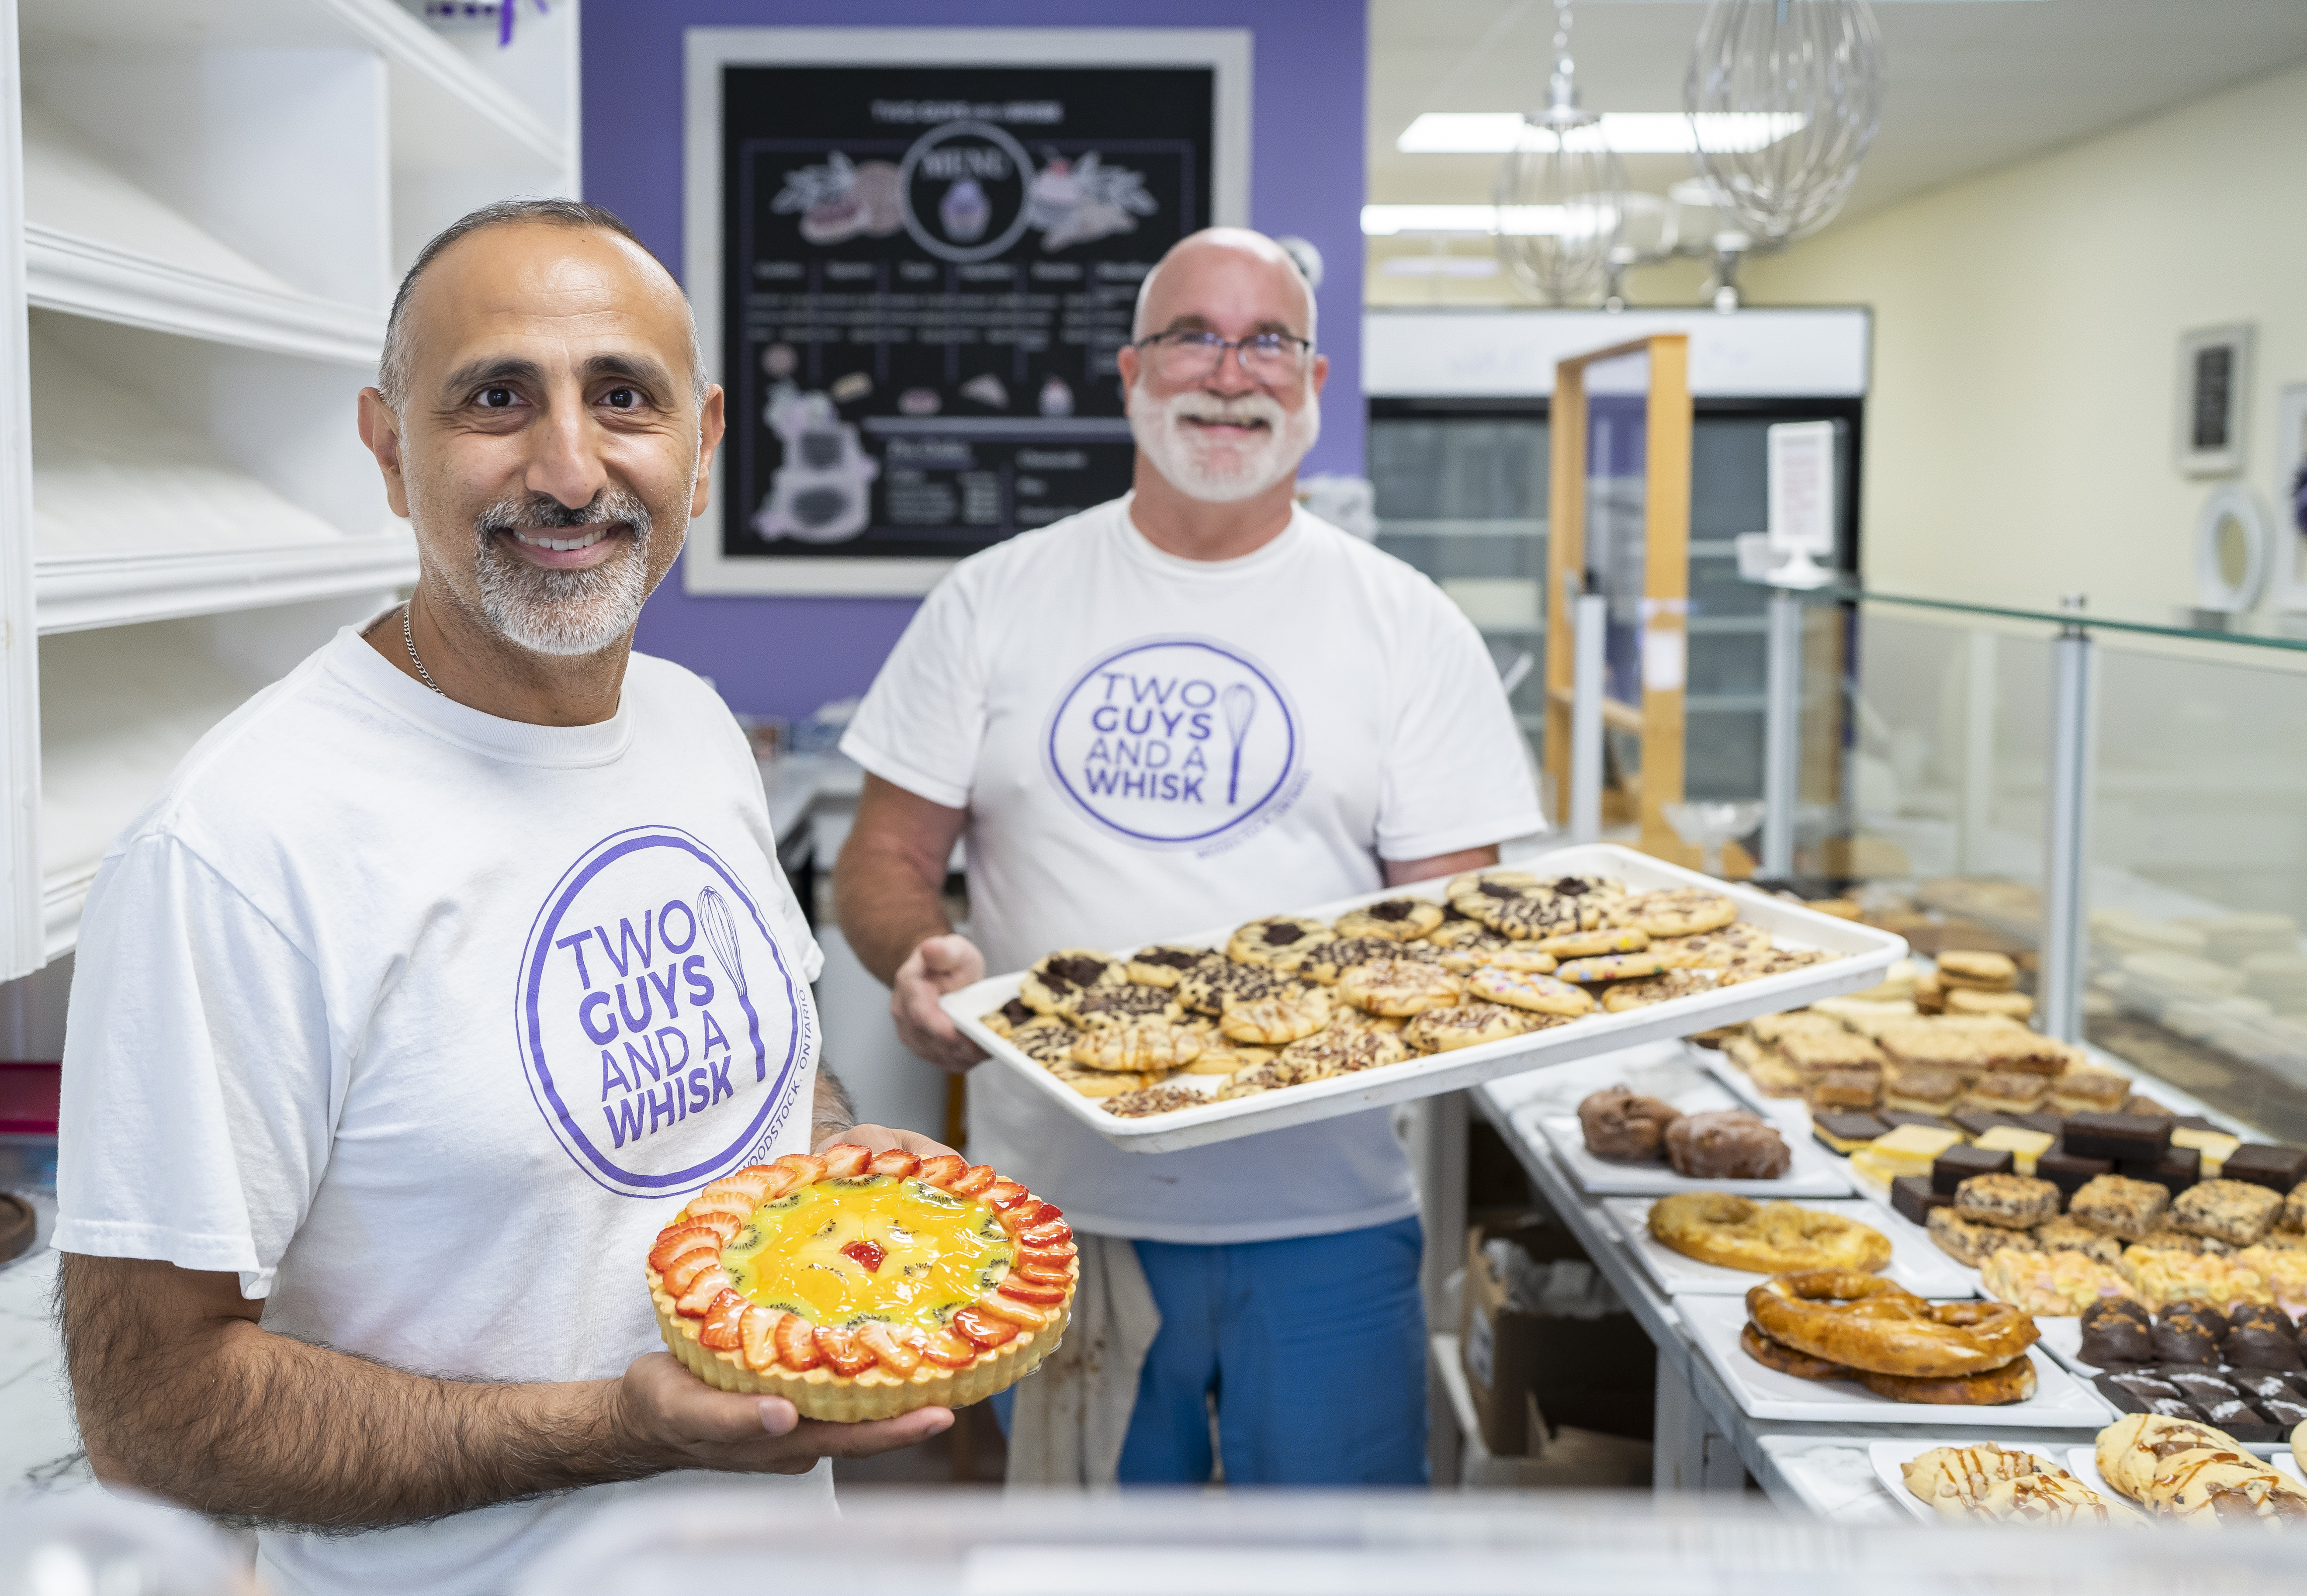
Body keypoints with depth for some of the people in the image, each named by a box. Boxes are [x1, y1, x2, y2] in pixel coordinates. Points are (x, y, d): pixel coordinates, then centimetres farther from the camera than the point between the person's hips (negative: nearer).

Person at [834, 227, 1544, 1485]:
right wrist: (922, 958, -16)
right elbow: (884, 860, 6)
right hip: (1053, 1203, 1)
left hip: (1323, 1212, 0)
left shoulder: (1408, 626, 3)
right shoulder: (994, 603, 5)